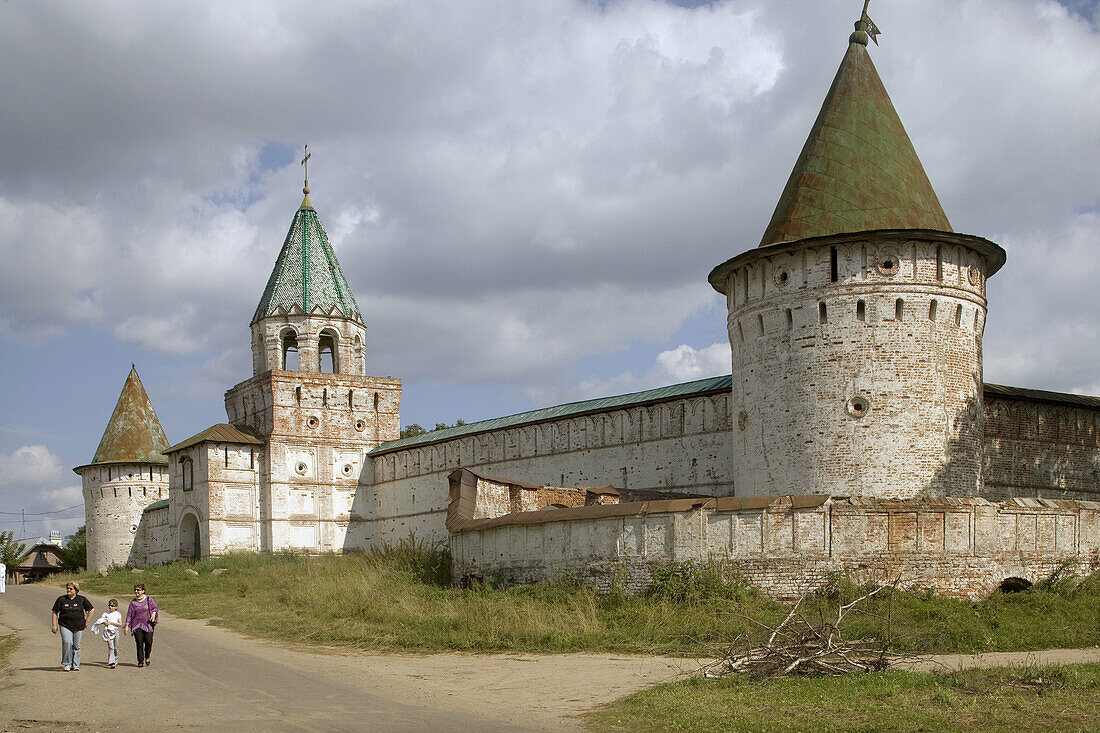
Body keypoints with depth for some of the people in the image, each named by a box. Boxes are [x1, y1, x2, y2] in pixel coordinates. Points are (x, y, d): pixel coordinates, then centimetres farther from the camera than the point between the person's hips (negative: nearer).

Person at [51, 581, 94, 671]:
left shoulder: (82, 599, 4)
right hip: (65, 626, -1)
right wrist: (54, 625, 2)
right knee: (67, 642, -19)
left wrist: (86, 622, 8)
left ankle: (75, 665, 14)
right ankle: (66, 664, -6)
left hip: (78, 626, 1)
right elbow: (54, 613, 8)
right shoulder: (61, 599, 3)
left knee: (76, 646, 3)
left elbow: (90, 610, 13)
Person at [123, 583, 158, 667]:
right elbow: (129, 614, 7)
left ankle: (147, 658, 16)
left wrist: (153, 613, -12)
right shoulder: (133, 602, 5)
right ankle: (140, 661, 3)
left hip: (148, 625, -1)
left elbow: (155, 608, 9)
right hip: (137, 625, 1)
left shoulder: (149, 600, 2)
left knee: (148, 642, -8)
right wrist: (126, 626, 3)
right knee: (139, 643, -5)